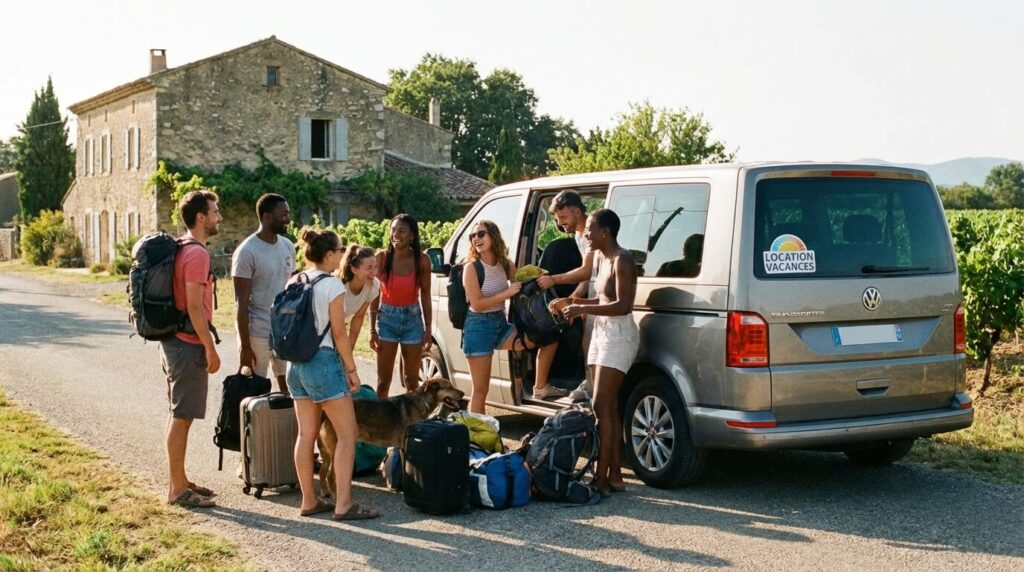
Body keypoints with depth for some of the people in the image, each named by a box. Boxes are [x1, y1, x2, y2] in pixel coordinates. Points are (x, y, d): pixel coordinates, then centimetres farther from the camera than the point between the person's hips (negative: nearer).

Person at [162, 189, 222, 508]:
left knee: (179, 415, 16)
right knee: (182, 416, -4)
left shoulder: (182, 250, 14)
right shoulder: (197, 254, -17)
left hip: (174, 341, 10)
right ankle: (177, 489, 2)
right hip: (188, 345, -10)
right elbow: (195, 307, -21)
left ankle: (179, 481, 25)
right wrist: (210, 349, -17)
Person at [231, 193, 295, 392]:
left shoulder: (288, 247, 8)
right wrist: (244, 345, -14)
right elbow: (242, 303, -13)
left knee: (289, 385, 5)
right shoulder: (247, 252, -12)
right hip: (257, 333, -6)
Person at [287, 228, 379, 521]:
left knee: (306, 434, 11)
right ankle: (344, 504, -3)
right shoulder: (332, 285, -12)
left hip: (296, 363, 8)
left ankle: (309, 500, 17)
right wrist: (351, 369, -4)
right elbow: (339, 334, -12)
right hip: (324, 361, -7)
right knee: (347, 433, 0)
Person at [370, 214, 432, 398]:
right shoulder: (382, 258, -11)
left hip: (413, 318, 1)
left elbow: (425, 295, 1)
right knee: (383, 380, 1)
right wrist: (372, 329, -6)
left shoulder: (422, 260, -8)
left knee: (411, 379, 10)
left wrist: (428, 329, 0)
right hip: (387, 317, -1)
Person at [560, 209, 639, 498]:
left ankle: (601, 479, -12)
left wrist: (583, 310, -21)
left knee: (601, 406, -13)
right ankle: (615, 475, 14)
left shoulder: (622, 260, -14)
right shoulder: (600, 257, 14)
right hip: (603, 333, 10)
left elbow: (623, 305, -23)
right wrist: (578, 302, 10)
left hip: (618, 335, -10)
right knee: (610, 407, 10)